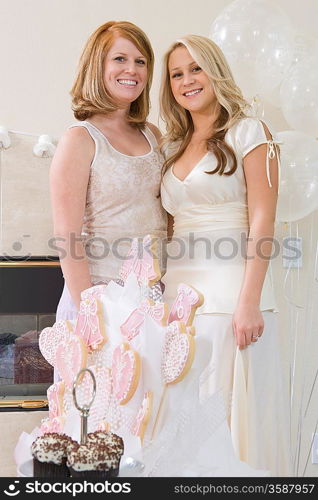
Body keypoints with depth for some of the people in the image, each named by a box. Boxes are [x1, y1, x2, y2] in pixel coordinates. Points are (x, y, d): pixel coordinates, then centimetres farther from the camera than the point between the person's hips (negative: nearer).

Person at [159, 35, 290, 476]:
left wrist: (249, 303, -17)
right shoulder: (173, 147, 18)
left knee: (233, 416, -2)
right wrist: (162, 295, 8)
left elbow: (261, 222, -9)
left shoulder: (248, 132, 0)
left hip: (230, 289, -6)